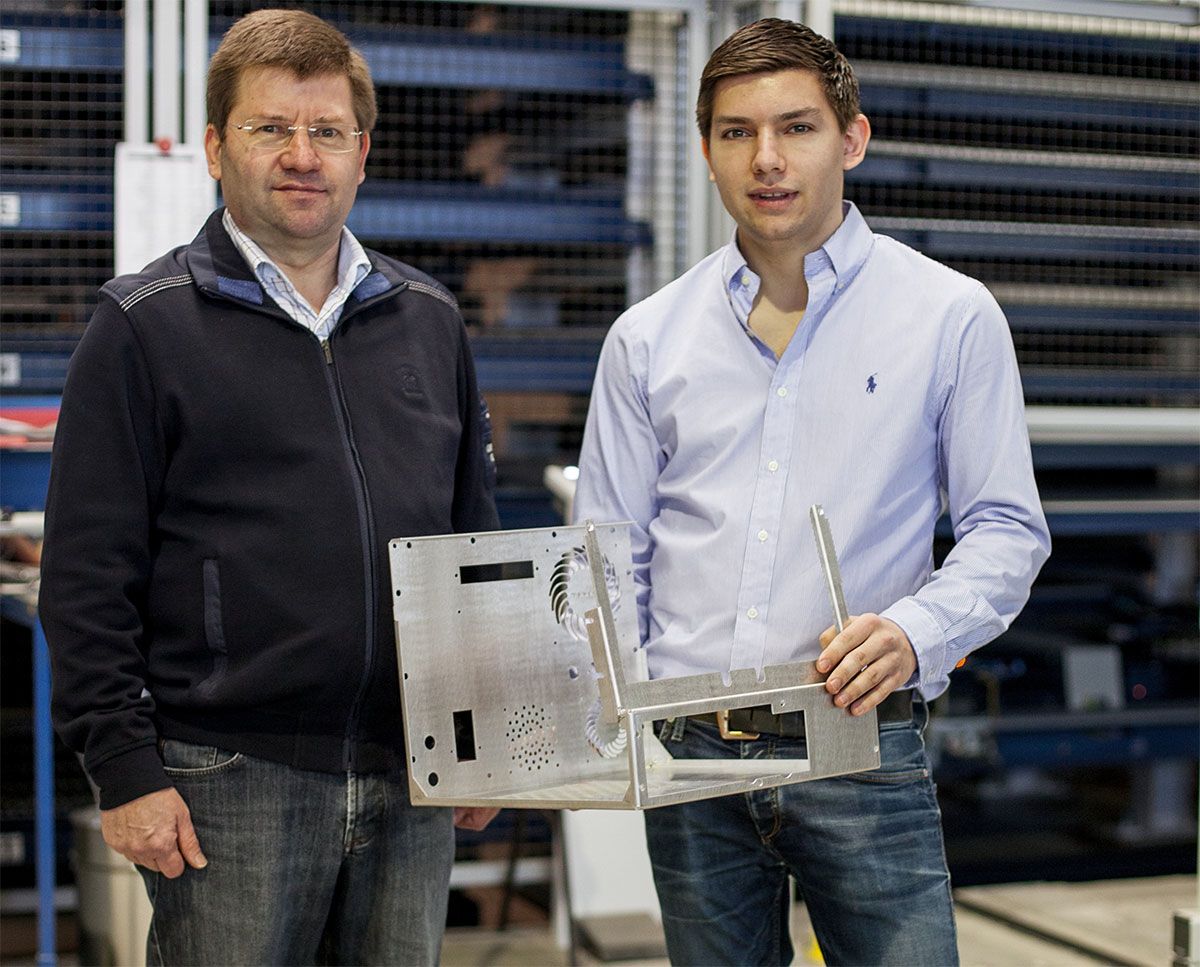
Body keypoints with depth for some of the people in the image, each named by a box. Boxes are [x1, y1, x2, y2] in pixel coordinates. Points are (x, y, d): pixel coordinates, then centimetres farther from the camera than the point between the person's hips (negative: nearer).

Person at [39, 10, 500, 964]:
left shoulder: (430, 319, 12)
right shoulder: (146, 324, -2)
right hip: (229, 778, -4)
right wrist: (126, 769, -10)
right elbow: (88, 576, -5)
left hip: (411, 780, 4)